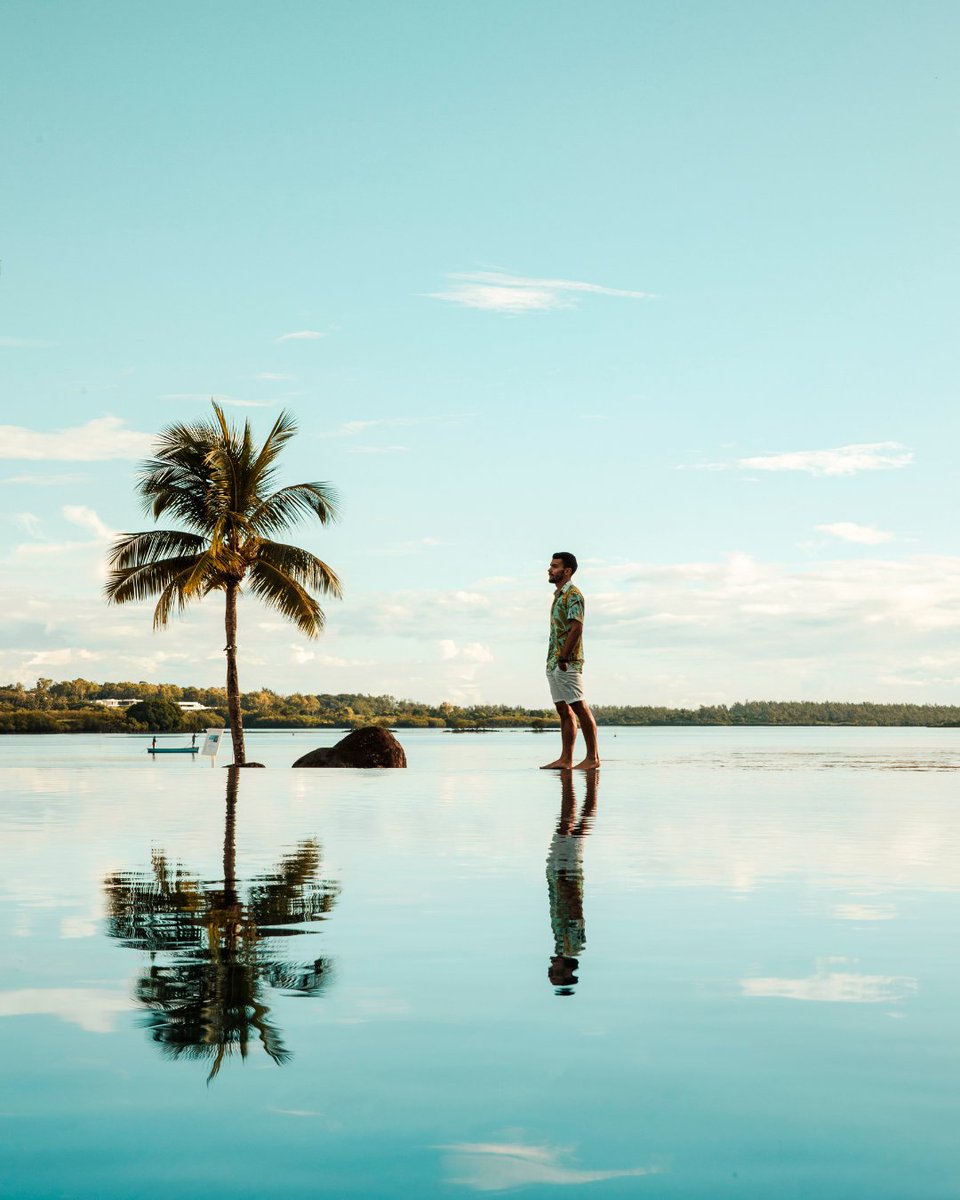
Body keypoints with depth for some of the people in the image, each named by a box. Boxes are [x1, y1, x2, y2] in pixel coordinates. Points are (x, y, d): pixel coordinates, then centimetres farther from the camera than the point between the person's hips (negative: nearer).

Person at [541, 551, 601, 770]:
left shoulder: (573, 594, -9)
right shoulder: (558, 595, 19)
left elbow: (576, 628, -18)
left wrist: (563, 658, -21)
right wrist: (552, 661, 16)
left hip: (567, 663, -10)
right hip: (554, 662, 10)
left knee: (580, 708, -7)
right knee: (564, 710, 8)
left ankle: (593, 757, -5)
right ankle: (565, 759, 9)